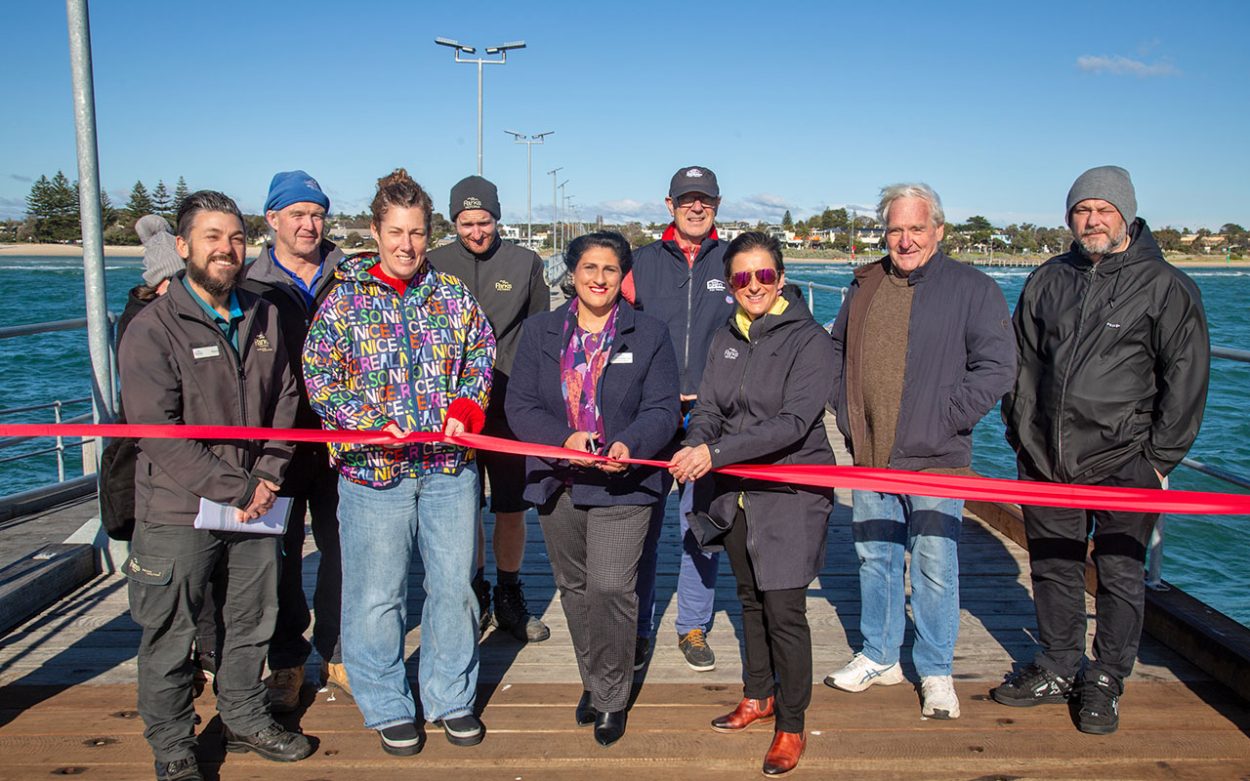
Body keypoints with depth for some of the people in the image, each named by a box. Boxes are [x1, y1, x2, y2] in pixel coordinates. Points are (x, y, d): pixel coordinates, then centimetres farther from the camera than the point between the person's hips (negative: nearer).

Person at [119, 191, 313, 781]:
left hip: (255, 507, 5)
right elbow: (158, 432, -16)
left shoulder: (263, 318, 7)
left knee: (253, 621, 17)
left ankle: (245, 719, 38)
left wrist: (269, 475, -2)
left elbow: (284, 401, 12)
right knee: (170, 635, 8)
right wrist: (235, 489, -17)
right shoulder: (152, 328, -10)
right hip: (178, 512, -5)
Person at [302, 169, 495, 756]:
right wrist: (371, 426, -14)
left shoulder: (453, 294, 7)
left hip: (449, 464, 3)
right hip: (373, 465, -2)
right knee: (376, 594, 6)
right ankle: (387, 707, 26)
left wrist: (465, 409, -6)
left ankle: (450, 697, 30)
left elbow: (481, 356, 12)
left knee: (454, 585, 11)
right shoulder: (344, 297, 0)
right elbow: (319, 375, -2)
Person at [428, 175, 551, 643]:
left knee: (512, 509, 6)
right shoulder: (434, 265, 5)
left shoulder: (525, 263, 5)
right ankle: (475, 595, 26)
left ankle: (509, 597, 23)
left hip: (511, 406, 0)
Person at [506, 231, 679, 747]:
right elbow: (520, 406, -1)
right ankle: (594, 684, 35)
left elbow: (662, 410, -5)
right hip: (557, 483, 3)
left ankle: (611, 698, 12)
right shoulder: (541, 332, 6)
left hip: (621, 485, -3)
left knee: (611, 589, -9)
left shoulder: (649, 335, 2)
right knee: (574, 588, 15)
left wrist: (629, 445, -25)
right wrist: (564, 439, -19)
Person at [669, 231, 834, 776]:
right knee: (750, 598, 19)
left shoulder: (809, 340, -11)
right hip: (737, 490, 6)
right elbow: (708, 409, 5)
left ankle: (791, 727, 13)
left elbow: (793, 422, -21)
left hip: (791, 492, -6)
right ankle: (758, 697, 38)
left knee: (784, 609, -5)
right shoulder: (725, 339, 9)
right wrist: (695, 447, -18)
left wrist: (717, 453, -26)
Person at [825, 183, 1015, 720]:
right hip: (869, 455, 5)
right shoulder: (865, 285, 10)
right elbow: (837, 350, 22)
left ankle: (936, 673, 19)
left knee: (934, 566, 2)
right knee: (874, 558, 15)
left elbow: (995, 367, -7)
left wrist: (946, 420, -12)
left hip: (934, 459, -5)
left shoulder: (972, 288, -4)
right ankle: (879, 657, 31)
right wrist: (845, 409, 9)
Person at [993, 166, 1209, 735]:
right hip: (1046, 458, 4)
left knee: (1119, 573, 6)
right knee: (1052, 566, 13)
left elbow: (1186, 377, -2)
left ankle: (1105, 683, 22)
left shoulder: (1164, 285, -2)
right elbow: (1022, 363, 15)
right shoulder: (1047, 280, 10)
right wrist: (1020, 436, 10)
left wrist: (1160, 457, -5)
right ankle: (1059, 671, 29)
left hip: (1123, 461, -4)